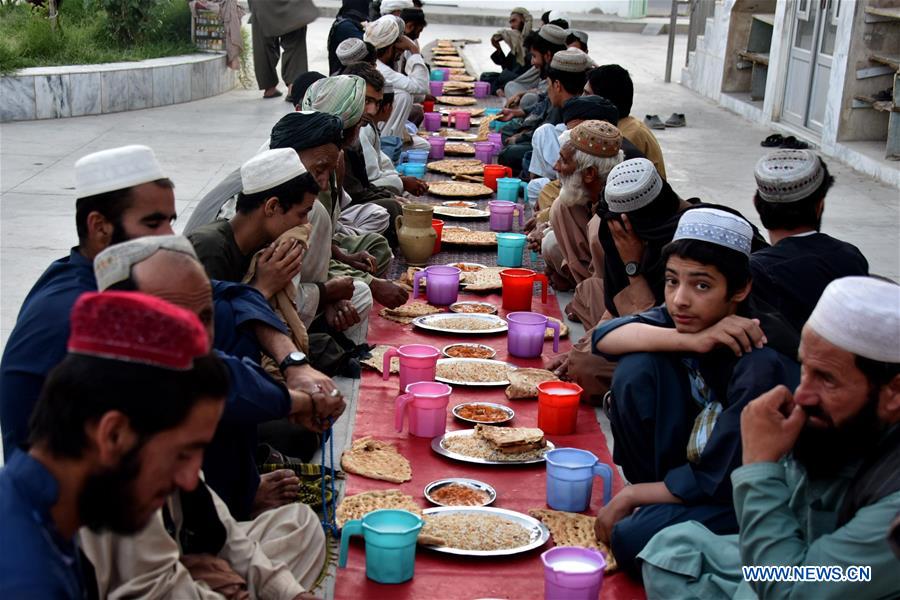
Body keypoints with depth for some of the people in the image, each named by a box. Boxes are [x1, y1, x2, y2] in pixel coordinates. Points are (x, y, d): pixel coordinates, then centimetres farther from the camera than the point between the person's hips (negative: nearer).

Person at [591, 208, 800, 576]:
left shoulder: (763, 363, -29)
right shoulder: (691, 319, -10)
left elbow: (717, 481, -24)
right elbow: (604, 336, -16)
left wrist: (631, 497, -11)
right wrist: (688, 341, -31)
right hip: (691, 461, 7)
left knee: (633, 540, -30)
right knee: (637, 367, -14)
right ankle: (654, 500, 2)